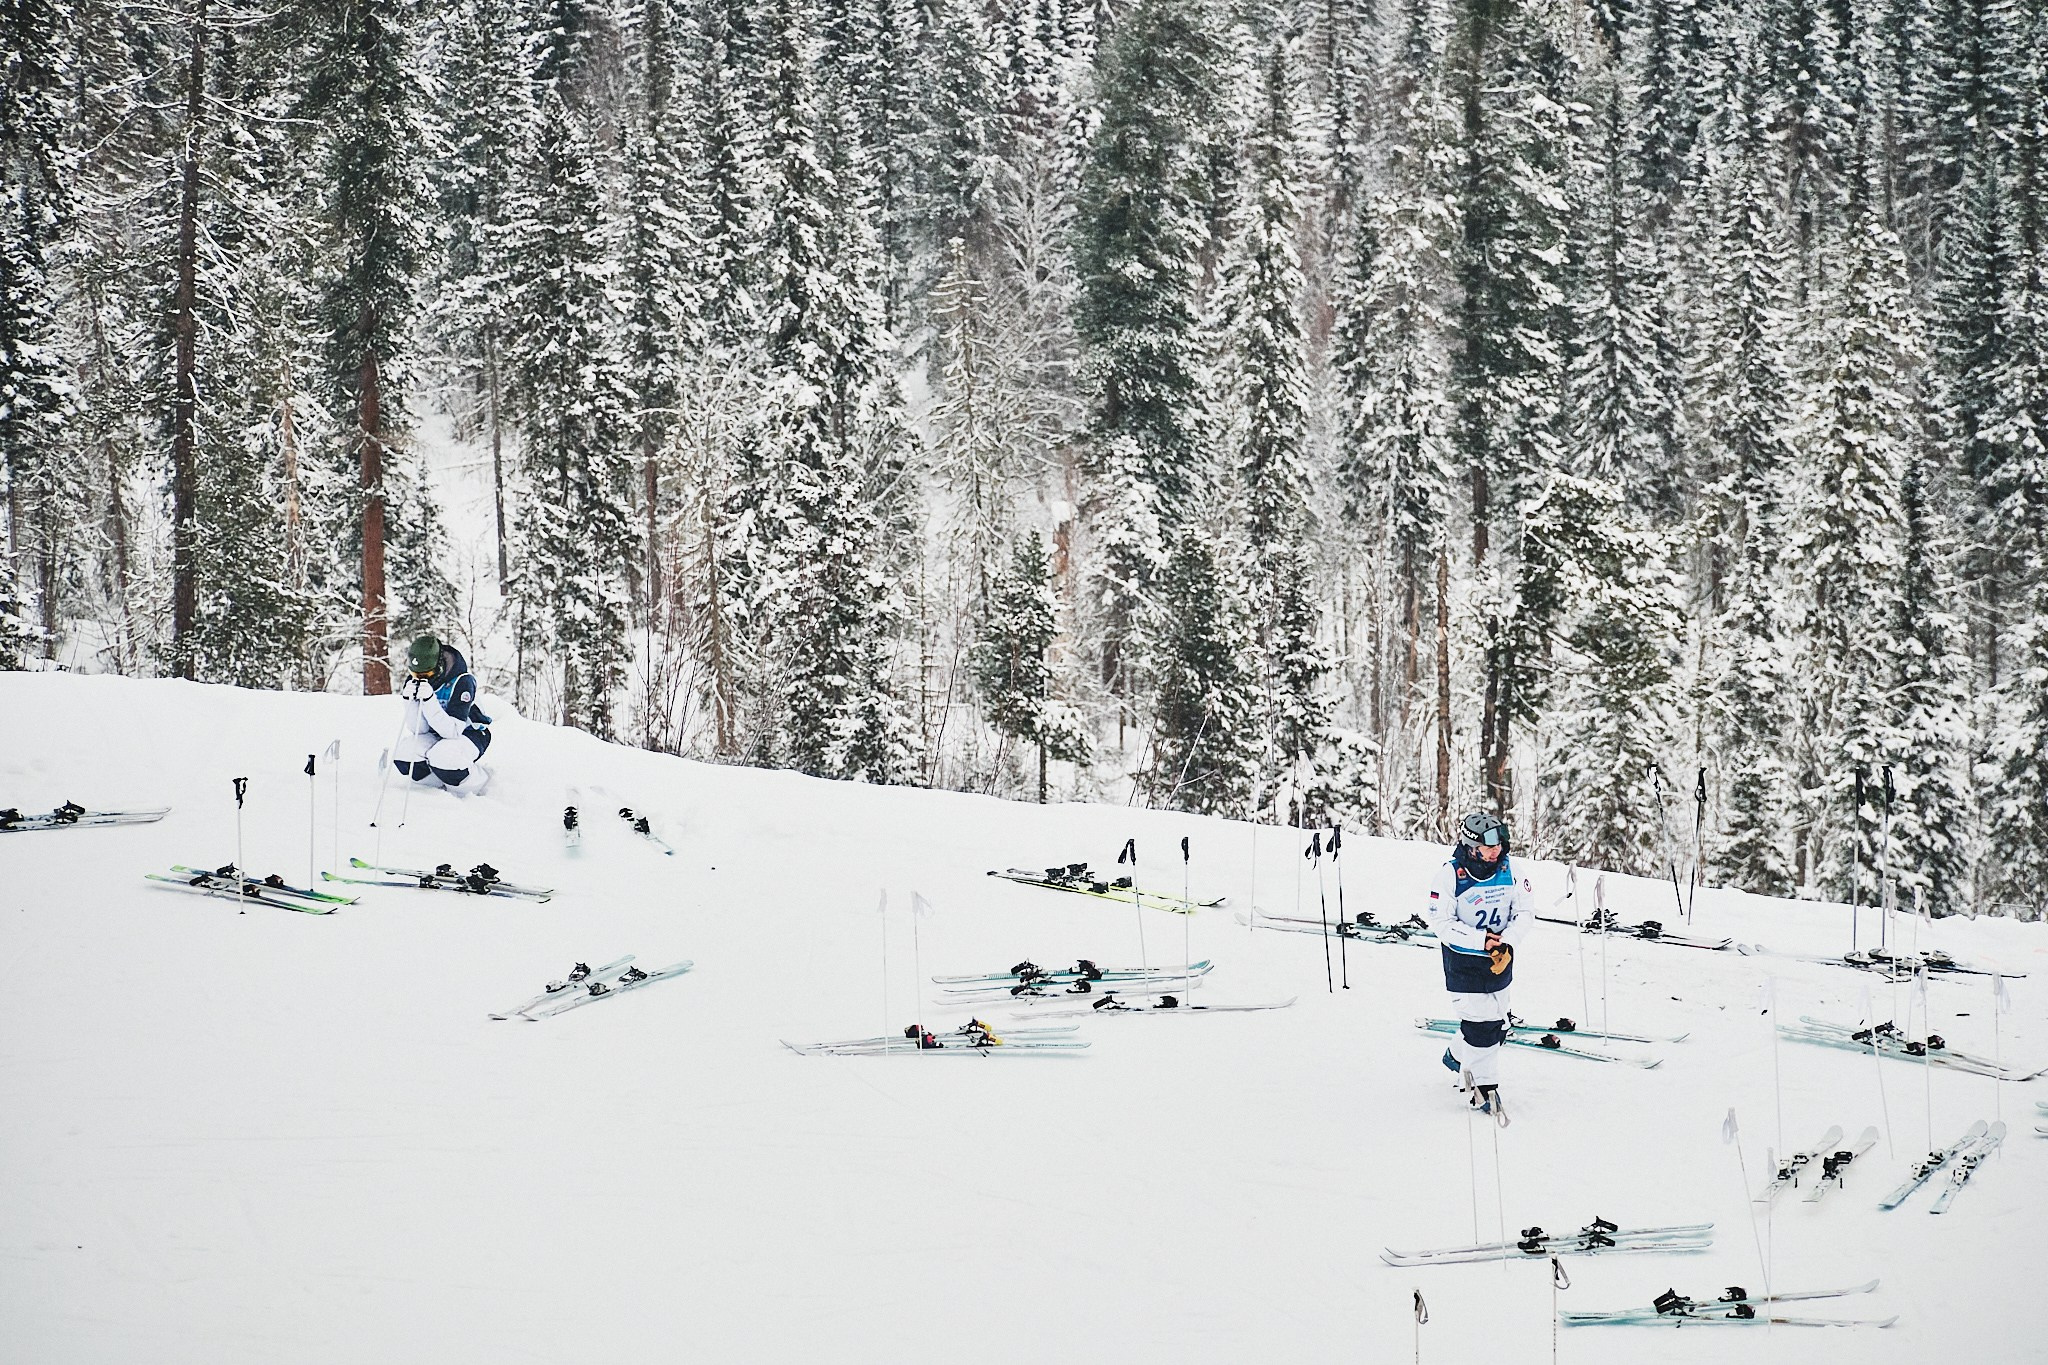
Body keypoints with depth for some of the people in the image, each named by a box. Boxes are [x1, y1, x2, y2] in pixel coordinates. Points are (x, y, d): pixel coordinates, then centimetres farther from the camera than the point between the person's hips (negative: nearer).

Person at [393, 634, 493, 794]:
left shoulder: (462, 681, -27)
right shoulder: (413, 682, -11)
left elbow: (453, 731, -33)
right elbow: (418, 730, -12)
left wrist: (429, 700, -44)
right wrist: (411, 701, -30)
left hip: (470, 733, -6)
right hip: (437, 736, 6)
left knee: (442, 758, -35)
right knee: (403, 753, -21)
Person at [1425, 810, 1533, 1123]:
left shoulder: (1508, 870, -4)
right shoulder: (1450, 875, -18)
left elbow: (1525, 912, -1)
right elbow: (1441, 922, -17)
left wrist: (1507, 943, -18)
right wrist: (1480, 941, -25)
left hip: (1500, 959, 5)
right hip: (1464, 962, -5)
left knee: (1496, 1023, 13)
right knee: (1480, 1023, -9)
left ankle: (1457, 1056, 40)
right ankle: (1485, 1086, 11)